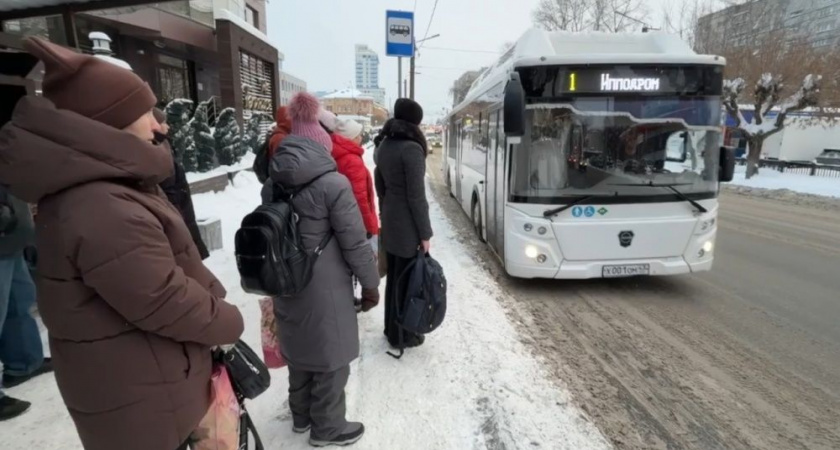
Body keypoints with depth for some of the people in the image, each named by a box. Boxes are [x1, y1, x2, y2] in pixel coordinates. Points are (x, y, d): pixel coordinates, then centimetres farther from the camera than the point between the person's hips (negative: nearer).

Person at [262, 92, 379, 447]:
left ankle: (301, 415, 42)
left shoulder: (273, 183, 3)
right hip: (325, 289, -7)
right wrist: (371, 283, -4)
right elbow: (355, 243, -17)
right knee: (331, 358, 12)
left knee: (299, 351, 23)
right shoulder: (333, 183, -19)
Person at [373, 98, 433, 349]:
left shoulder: (383, 146, 7)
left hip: (389, 222, 8)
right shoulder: (412, 149, -18)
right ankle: (402, 335, 19)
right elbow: (416, 195, -19)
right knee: (407, 281, 5)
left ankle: (391, 328, 33)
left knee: (393, 278, 19)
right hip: (407, 226, -8)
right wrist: (425, 233, -13)